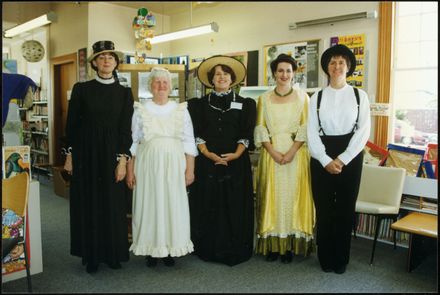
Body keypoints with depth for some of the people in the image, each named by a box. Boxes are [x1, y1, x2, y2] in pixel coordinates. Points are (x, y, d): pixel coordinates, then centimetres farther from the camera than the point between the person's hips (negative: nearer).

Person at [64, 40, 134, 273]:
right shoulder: (81, 89, 1)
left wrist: (122, 160, -7)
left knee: (113, 205, 6)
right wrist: (69, 155, 0)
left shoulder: (125, 93, 3)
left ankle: (113, 254, 22)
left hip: (112, 153, 1)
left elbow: (125, 129, -1)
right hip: (85, 153, 0)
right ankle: (91, 255, 22)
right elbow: (71, 124, 3)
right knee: (87, 204, 7)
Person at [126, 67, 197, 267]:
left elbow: (189, 142, 5)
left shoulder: (181, 110, 7)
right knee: (149, 204, 2)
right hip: (148, 164, 0)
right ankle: (151, 250, 16)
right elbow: (132, 142, 5)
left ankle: (170, 249, 17)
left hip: (174, 165, 1)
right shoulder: (141, 110, 6)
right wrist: (130, 170, -1)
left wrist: (190, 169, -2)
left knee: (173, 204, 3)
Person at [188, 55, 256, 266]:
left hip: (236, 163, 0)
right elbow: (197, 134, 3)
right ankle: (209, 250, 16)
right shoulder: (200, 104, 9)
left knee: (235, 207, 2)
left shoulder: (245, 104, 8)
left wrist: (236, 155, -13)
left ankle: (234, 251, 15)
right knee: (208, 207, 3)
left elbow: (247, 135, 2)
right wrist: (208, 154, -12)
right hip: (207, 164, 1)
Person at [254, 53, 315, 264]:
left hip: (296, 155, -1)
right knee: (272, 197, 4)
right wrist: (274, 152, -10)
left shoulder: (302, 97, 5)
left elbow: (305, 128, -2)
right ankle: (272, 244, 13)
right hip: (271, 154, 1)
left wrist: (291, 152, -13)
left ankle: (290, 245, 12)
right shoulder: (264, 98, 9)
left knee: (292, 197, 1)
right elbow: (260, 129, 2)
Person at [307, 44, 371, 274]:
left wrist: (342, 159, -12)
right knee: (323, 209, 5)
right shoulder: (317, 97, 5)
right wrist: (326, 160, -12)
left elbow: (363, 131, -4)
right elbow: (311, 133, -2)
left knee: (345, 209, 7)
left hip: (350, 157, 0)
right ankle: (326, 259, 21)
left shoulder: (359, 95, 3)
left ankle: (341, 259, 23)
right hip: (322, 158, 1)